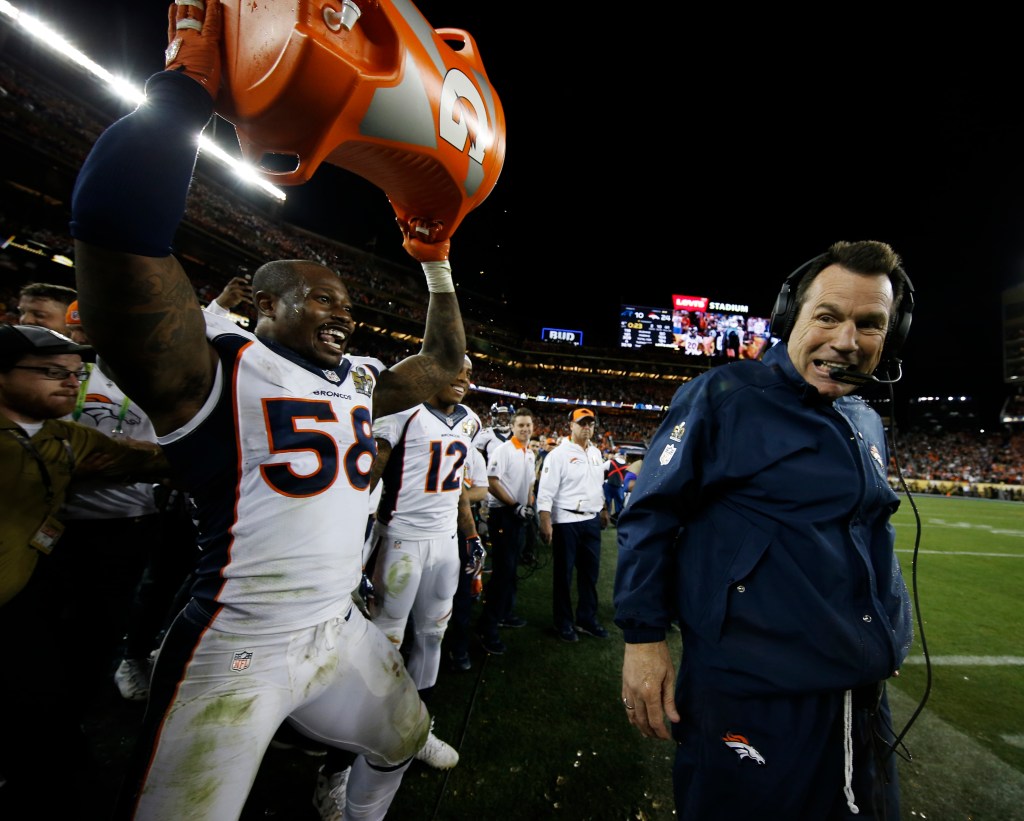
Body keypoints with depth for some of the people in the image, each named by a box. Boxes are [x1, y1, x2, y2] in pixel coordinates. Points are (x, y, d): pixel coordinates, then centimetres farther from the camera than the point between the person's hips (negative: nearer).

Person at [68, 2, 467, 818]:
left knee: (402, 739, 30)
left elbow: (445, 362, 15)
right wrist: (189, 83, -20)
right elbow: (118, 223, -31)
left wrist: (436, 265, 10)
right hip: (236, 652, -7)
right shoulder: (216, 367, -16)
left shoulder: (358, 381, 4)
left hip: (341, 631, 8)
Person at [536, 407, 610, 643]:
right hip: (566, 522, -6)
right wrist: (546, 523, -20)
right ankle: (563, 623, 23)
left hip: (592, 520, 7)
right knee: (563, 574, 7)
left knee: (590, 572, 15)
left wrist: (604, 510, 20)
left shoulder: (596, 453, 10)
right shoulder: (559, 454, -12)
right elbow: (546, 491, -15)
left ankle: (587, 619, 31)